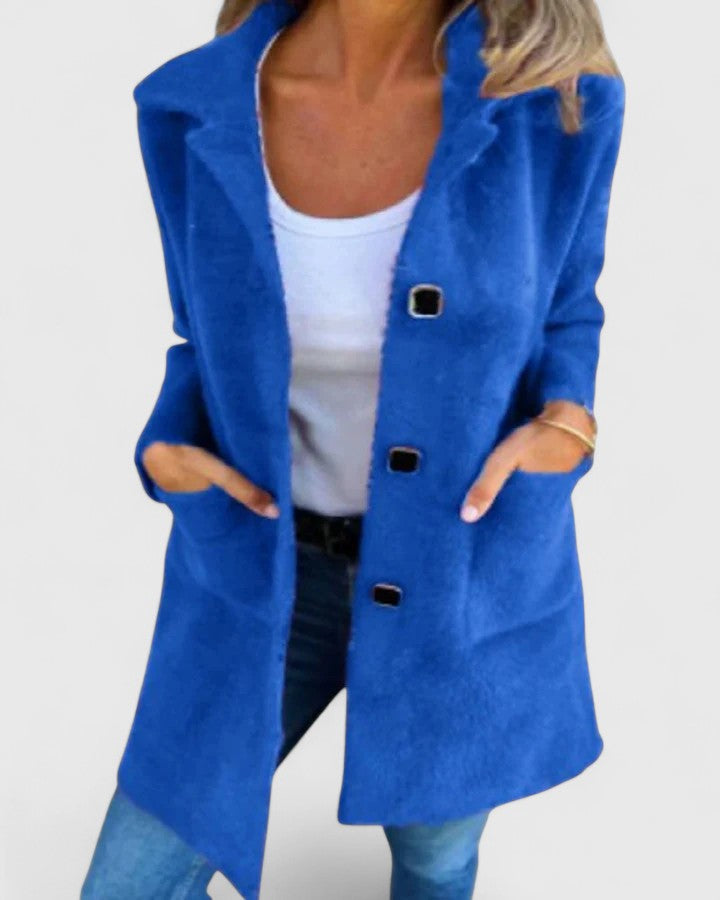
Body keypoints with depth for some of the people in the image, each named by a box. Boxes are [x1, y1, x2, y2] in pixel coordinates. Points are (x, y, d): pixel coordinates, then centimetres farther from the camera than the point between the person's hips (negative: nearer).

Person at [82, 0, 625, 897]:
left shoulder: (555, 96, -16)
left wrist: (565, 430, -19)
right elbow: (215, 344, 3)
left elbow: (564, 318, 1)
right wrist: (165, 451, -16)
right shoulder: (195, 107, -11)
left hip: (469, 570, 0)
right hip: (264, 567, 1)